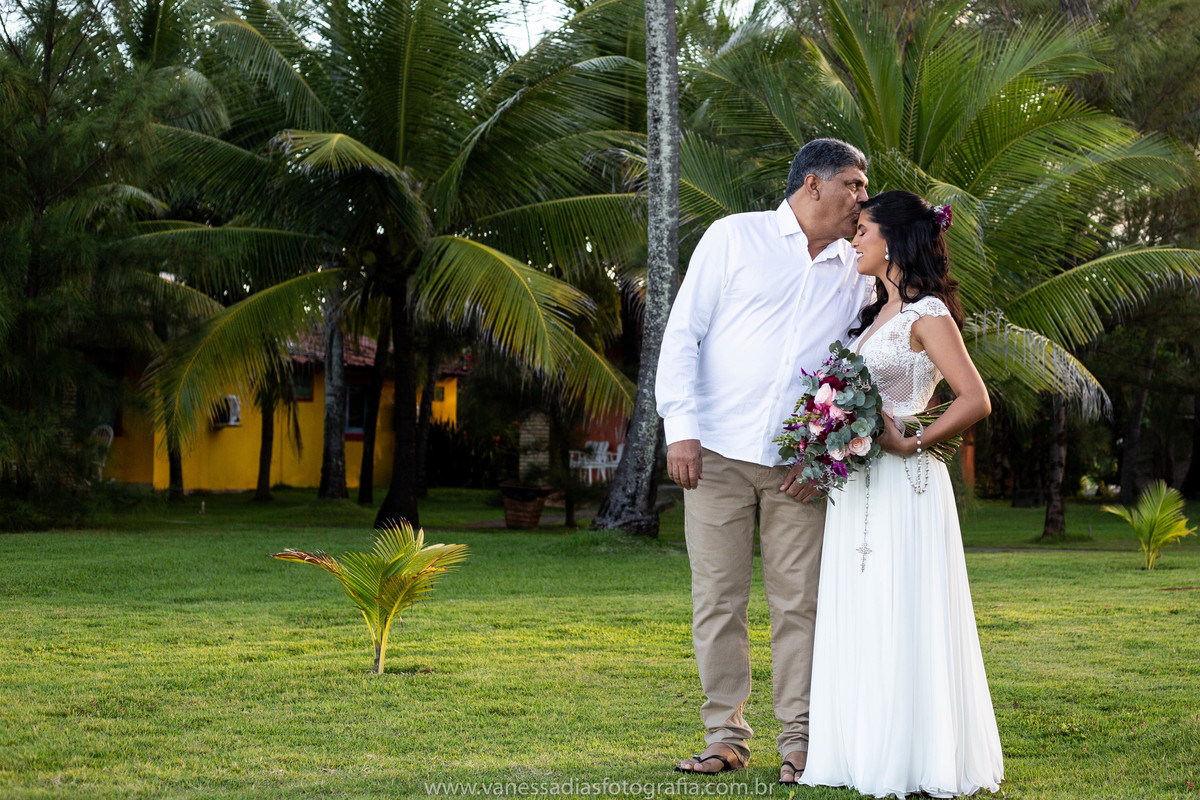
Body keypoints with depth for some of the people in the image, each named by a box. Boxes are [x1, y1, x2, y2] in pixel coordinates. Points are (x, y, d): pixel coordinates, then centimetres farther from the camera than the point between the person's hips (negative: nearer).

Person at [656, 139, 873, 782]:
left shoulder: (856, 274, 12)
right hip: (717, 453, -2)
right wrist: (680, 428, -10)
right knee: (717, 600, 2)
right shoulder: (735, 237, 2)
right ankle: (726, 735, 13)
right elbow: (682, 334, -1)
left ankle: (798, 741, 10)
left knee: (798, 603, 1)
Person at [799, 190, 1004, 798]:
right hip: (858, 486, 8)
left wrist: (910, 443, -18)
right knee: (861, 621, 8)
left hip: (904, 486, -8)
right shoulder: (875, 314, 18)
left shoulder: (927, 314, -7)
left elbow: (976, 401, -15)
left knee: (904, 621, -6)